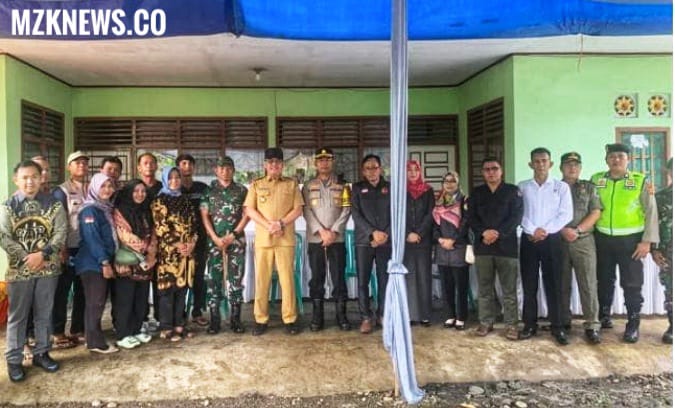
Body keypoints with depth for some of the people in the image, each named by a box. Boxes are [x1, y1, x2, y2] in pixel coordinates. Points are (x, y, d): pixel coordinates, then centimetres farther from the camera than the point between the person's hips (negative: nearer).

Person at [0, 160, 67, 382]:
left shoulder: (53, 204, 1)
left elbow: (61, 233, -5)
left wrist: (42, 254, -17)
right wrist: (26, 258, -16)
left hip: (48, 268, 1)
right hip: (19, 270, -1)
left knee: (44, 313, 11)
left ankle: (41, 353, 25)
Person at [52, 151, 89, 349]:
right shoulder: (61, 191, -4)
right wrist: (61, 249, -15)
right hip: (68, 249, -5)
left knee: (82, 290, 11)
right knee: (62, 290, 2)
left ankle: (78, 330, 21)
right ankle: (58, 333, 10)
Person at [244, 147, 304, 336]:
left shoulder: (291, 183, 9)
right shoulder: (256, 184, 10)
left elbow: (298, 209, 4)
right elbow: (249, 210, 2)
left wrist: (281, 223, -12)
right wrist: (268, 225, -11)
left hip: (286, 239, 0)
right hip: (262, 239, 1)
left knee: (287, 279, 1)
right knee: (261, 280, 3)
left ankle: (290, 319, 9)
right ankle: (261, 319, 12)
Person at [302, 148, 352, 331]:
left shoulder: (342, 186, 9)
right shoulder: (308, 186, 9)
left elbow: (346, 211, 0)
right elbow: (307, 212, 0)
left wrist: (333, 232, -11)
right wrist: (321, 231, -12)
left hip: (337, 239, 0)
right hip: (315, 239, 0)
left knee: (338, 277, 0)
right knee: (317, 278, 3)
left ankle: (341, 315, 8)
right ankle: (317, 316, 10)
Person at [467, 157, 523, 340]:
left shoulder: (513, 191, 6)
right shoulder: (476, 193, 13)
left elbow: (516, 216, -4)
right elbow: (471, 217, 5)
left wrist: (498, 234, -13)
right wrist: (484, 232, -13)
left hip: (506, 245, -2)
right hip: (482, 246, 3)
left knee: (509, 289, 0)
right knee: (484, 288, 7)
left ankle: (511, 324, 8)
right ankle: (486, 322, 16)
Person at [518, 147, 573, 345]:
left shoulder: (561, 187, 4)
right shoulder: (522, 187, 7)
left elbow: (566, 214, -3)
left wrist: (546, 230, -11)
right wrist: (532, 231, -13)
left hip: (551, 239, -1)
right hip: (528, 239, 1)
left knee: (553, 284, 1)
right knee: (529, 284, 5)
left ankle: (557, 327, 9)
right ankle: (529, 325, 14)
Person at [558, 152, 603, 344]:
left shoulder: (589, 187, 11)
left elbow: (596, 212, 1)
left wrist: (577, 230, -11)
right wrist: (563, 230, -13)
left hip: (584, 241, 0)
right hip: (558, 241, 0)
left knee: (588, 284, -4)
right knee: (562, 284, 7)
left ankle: (592, 325, 0)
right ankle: (563, 321, 17)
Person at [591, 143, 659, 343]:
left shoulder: (641, 181, -3)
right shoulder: (596, 180, 2)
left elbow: (650, 212, -5)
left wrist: (647, 240, -11)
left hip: (630, 239, -2)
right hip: (603, 239, 2)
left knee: (632, 283, 3)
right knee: (604, 280, 15)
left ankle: (633, 324, 15)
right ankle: (604, 317, 31)